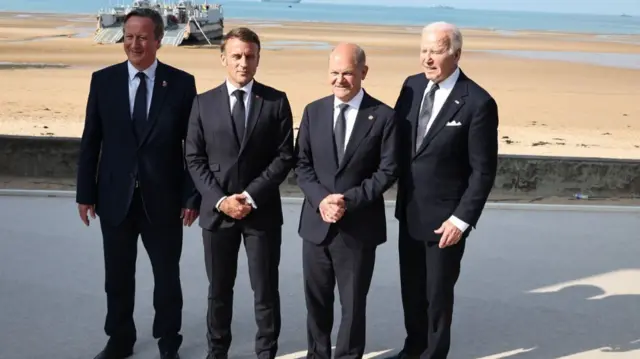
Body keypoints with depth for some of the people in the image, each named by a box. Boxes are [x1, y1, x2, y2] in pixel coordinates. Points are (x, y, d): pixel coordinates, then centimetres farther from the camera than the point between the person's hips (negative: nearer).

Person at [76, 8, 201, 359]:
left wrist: (192, 196, -6)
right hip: (115, 196, 2)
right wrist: (86, 193, 1)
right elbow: (90, 141, 3)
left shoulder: (181, 83, -5)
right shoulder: (103, 80, 0)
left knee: (167, 276, 12)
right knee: (117, 276, 14)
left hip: (163, 198, -1)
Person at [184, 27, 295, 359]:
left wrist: (251, 196, -13)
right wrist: (220, 199, -11)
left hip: (262, 210, -1)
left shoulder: (276, 101, 0)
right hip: (217, 210, 1)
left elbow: (284, 156, -5)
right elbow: (195, 159, 2)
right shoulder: (203, 103, 4)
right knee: (219, 289, 12)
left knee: (265, 289, 6)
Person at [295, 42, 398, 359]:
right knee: (316, 299, 15)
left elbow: (388, 170, -9)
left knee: (353, 303, 9)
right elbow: (302, 164, 3)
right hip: (316, 223, 3)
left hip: (359, 226, -3)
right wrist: (320, 199, -14)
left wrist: (350, 200, -18)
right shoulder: (313, 111, 4)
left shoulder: (383, 116, -6)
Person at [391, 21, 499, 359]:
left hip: (444, 217, -6)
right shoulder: (412, 86, 1)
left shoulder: (478, 103, -17)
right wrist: (400, 196, 4)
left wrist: (462, 219, -16)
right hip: (409, 210, 6)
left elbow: (483, 170, -14)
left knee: (437, 292, 10)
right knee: (411, 287, 19)